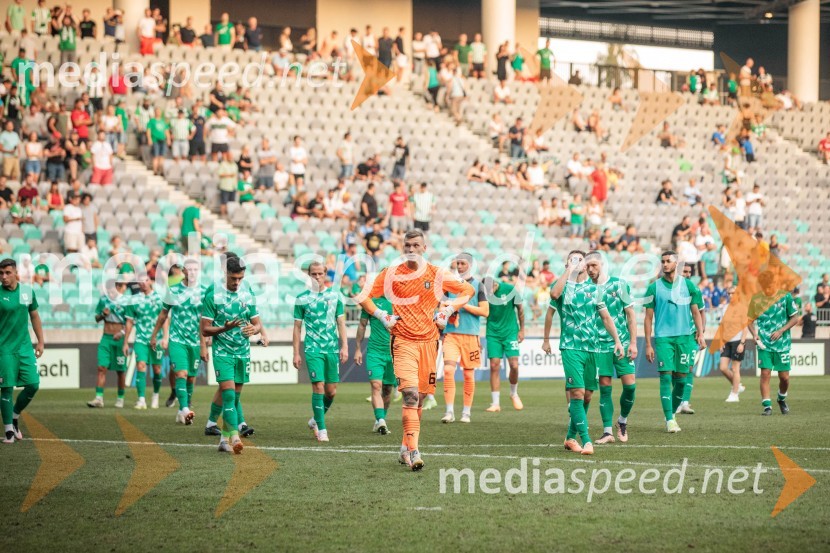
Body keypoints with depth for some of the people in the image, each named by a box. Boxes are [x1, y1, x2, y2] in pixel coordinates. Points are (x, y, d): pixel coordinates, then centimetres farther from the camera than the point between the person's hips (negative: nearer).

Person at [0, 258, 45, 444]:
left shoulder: (27, 291, 4)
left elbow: (34, 316, 15)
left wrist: (40, 341, 13)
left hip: (25, 347, 4)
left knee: (33, 385, -2)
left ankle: (15, 416, 22)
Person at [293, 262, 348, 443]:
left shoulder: (334, 295, 7)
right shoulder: (302, 299, 3)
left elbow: (341, 323, 9)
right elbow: (297, 327, 6)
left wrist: (344, 346, 0)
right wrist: (296, 353, 2)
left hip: (332, 348, 3)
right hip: (313, 349, -3)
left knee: (331, 391, 4)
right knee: (318, 387, -12)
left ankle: (316, 420, 27)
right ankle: (321, 429, -7)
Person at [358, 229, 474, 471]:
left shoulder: (437, 274, 3)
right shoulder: (390, 274, 1)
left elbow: (468, 290, 13)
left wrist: (447, 310, 2)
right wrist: (381, 315, 0)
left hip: (429, 342, 2)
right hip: (403, 342, -2)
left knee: (420, 398, 8)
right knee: (410, 394, -17)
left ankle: (406, 448, 24)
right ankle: (413, 452, -23)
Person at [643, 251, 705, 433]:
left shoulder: (688, 285, 7)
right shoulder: (654, 288, 4)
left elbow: (696, 312, 11)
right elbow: (648, 318, 5)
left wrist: (700, 334, -4)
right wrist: (648, 345, 0)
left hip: (685, 336, 2)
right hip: (663, 338, -2)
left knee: (681, 378, 2)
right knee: (666, 377, -9)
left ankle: (672, 412, 20)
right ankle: (669, 420, -8)